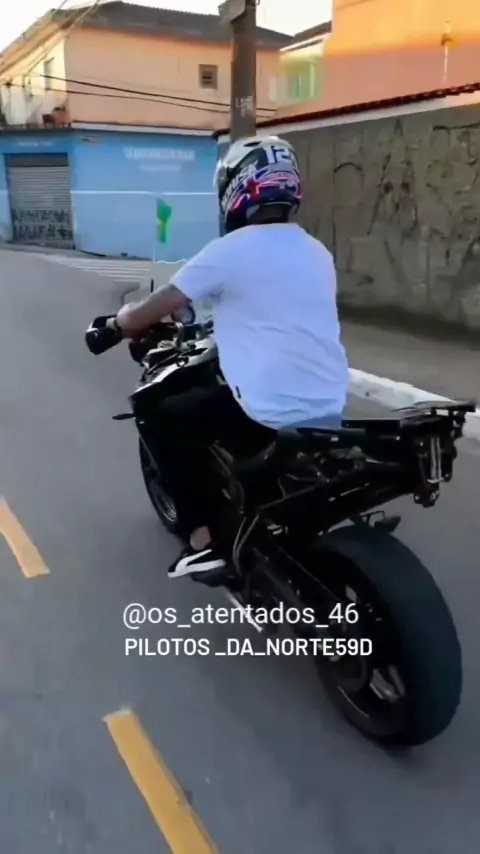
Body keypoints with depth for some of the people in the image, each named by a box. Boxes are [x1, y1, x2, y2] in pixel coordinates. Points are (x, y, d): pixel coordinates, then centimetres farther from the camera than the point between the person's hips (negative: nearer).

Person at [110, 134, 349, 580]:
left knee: (171, 416, 15)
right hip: (330, 410, 7)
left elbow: (148, 315, -3)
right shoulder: (318, 252, 12)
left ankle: (202, 539, 11)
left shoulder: (230, 249, -7)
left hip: (271, 412, -7)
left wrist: (123, 319, 19)